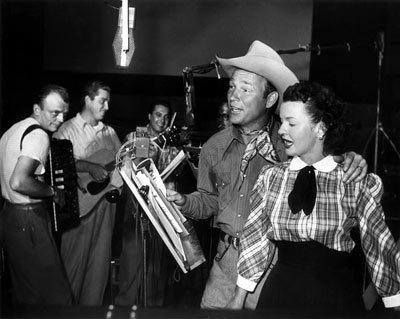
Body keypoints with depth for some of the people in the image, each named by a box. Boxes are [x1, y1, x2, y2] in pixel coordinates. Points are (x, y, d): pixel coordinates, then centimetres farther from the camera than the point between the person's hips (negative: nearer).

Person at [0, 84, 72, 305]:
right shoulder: (38, 135, -17)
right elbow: (19, 182, -29)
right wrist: (53, 192, -15)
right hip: (29, 222, -10)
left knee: (23, 291, 21)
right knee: (56, 294, -4)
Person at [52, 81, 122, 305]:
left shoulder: (109, 132, 15)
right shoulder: (67, 130, -3)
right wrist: (89, 167, -23)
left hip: (106, 200, 5)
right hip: (80, 203, -5)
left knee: (101, 260, 10)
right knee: (75, 260, 0)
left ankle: (93, 303, 22)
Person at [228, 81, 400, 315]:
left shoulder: (355, 183, -9)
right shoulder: (271, 177, -3)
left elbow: (380, 245, -3)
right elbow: (256, 239, 4)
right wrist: (239, 299, 9)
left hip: (337, 295, -2)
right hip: (281, 290, 2)